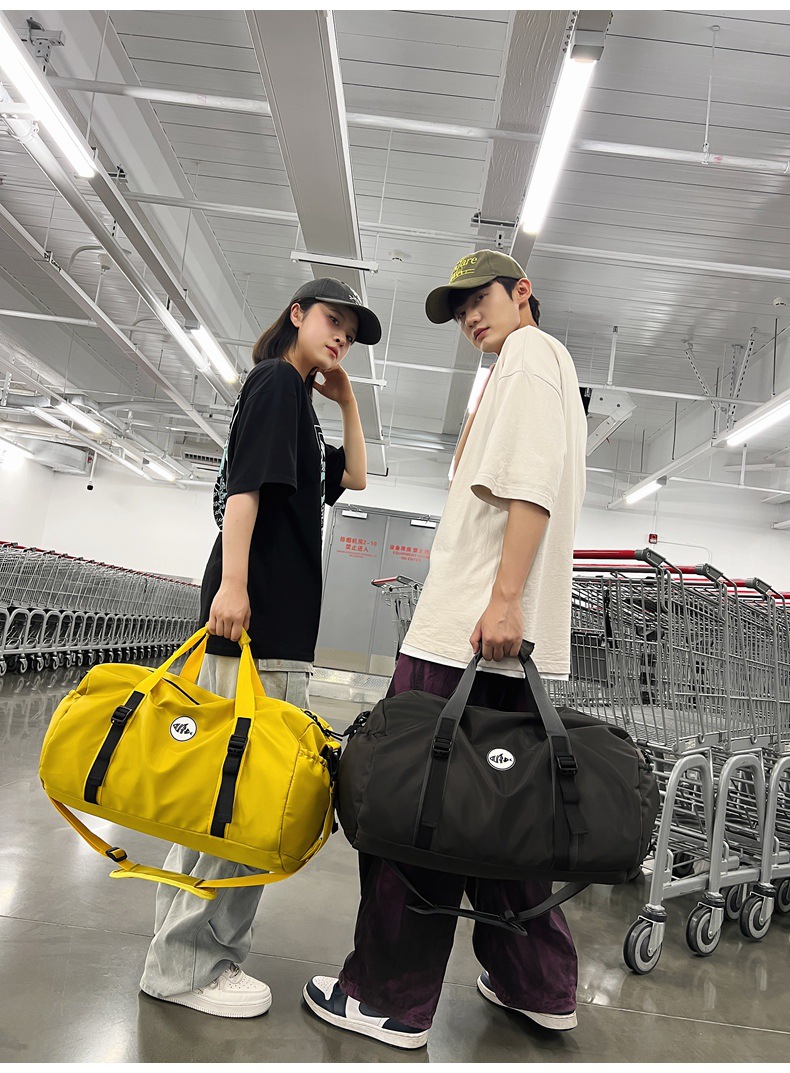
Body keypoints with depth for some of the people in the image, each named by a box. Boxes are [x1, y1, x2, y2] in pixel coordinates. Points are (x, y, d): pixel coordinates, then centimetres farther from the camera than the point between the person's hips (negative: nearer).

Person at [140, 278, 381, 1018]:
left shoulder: (297, 399, 26)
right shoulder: (276, 380, -2)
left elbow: (354, 476, 28)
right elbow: (246, 483, -14)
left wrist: (346, 398, 21)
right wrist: (233, 581, -23)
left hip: (279, 616, 10)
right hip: (257, 610, -10)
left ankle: (192, 941, 25)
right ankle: (188, 963, 4)